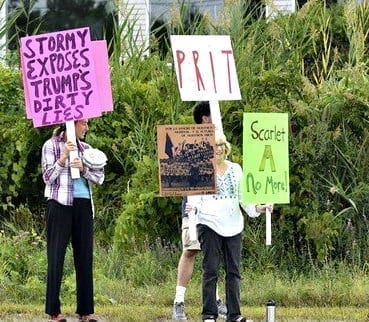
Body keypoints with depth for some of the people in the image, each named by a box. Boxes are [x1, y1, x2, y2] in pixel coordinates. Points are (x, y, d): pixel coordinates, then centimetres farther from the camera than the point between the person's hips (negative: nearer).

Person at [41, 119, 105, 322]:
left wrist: (83, 168, -9)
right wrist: (63, 158, -17)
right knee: (56, 256, -4)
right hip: (60, 204, -5)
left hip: (83, 205, 5)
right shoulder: (52, 145, 1)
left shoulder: (85, 148, 15)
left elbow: (99, 177, 9)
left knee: (85, 256, 2)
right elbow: (48, 177, -6)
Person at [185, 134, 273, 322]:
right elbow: (195, 197, -2)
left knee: (234, 270, 3)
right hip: (209, 224, -4)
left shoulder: (236, 169, 15)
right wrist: (193, 208, -23)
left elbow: (243, 197, 19)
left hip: (233, 225, 4)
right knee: (210, 270, -4)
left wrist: (257, 208, 4)